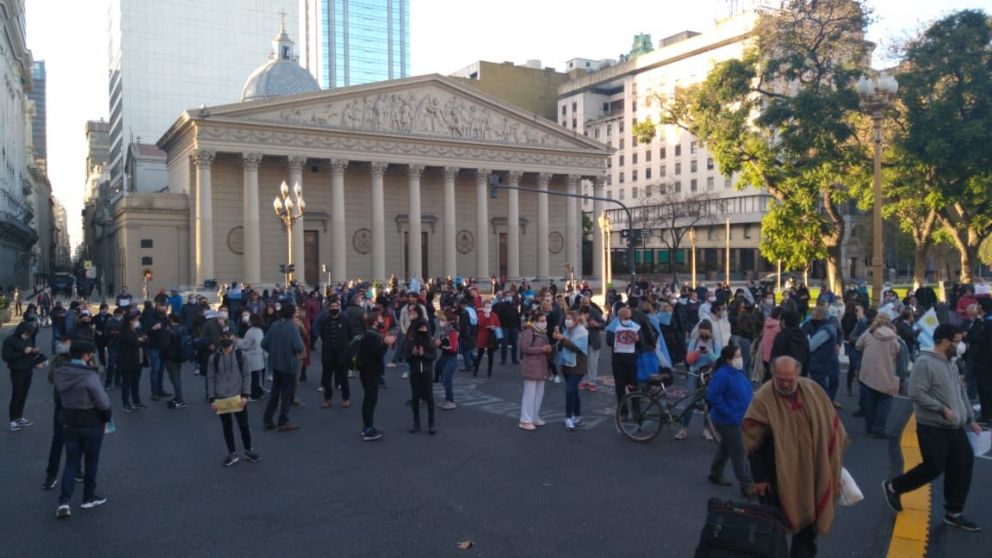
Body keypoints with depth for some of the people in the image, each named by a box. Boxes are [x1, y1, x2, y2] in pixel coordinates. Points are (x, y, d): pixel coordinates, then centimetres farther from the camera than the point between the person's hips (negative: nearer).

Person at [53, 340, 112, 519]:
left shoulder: (59, 373, -3)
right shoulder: (90, 376, -23)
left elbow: (61, 396, 9)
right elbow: (103, 403, -23)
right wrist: (106, 418, -5)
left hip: (69, 423, 5)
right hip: (91, 425, -5)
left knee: (71, 462, 12)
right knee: (91, 461, 12)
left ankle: (64, 501, 1)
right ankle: (89, 498, 24)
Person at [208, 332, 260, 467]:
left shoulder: (240, 355, -3)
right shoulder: (213, 358, -2)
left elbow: (247, 375, 0)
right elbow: (210, 379, 2)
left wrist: (245, 395, -9)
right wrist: (212, 399, -4)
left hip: (238, 396, -1)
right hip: (221, 398, 1)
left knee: (244, 425, 8)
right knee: (227, 426, 11)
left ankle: (248, 451, 25)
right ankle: (232, 453, 24)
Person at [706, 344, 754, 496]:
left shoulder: (739, 371, 6)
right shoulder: (722, 375, -24)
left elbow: (745, 393, 20)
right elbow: (713, 396, -28)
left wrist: (749, 412, 9)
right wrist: (729, 413, -24)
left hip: (738, 419, 9)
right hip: (728, 421, -9)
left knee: (726, 447, 22)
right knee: (739, 452, -4)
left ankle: (716, 474, 37)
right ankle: (747, 485, 3)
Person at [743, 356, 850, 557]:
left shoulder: (813, 390, -6)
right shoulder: (763, 398, -19)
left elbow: (830, 423, 8)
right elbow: (753, 441, -14)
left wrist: (836, 459, 11)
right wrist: (759, 478, -13)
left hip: (812, 470, 4)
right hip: (779, 473, -4)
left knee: (809, 516, 17)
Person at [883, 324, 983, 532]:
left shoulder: (951, 365, 13)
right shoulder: (925, 362, -16)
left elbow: (961, 394, 21)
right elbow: (916, 393, -22)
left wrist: (970, 419, 15)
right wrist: (942, 409, -22)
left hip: (955, 428, 9)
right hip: (933, 428, -9)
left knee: (962, 468, 9)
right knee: (933, 468, -4)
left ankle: (954, 513, 22)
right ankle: (893, 487, 17)